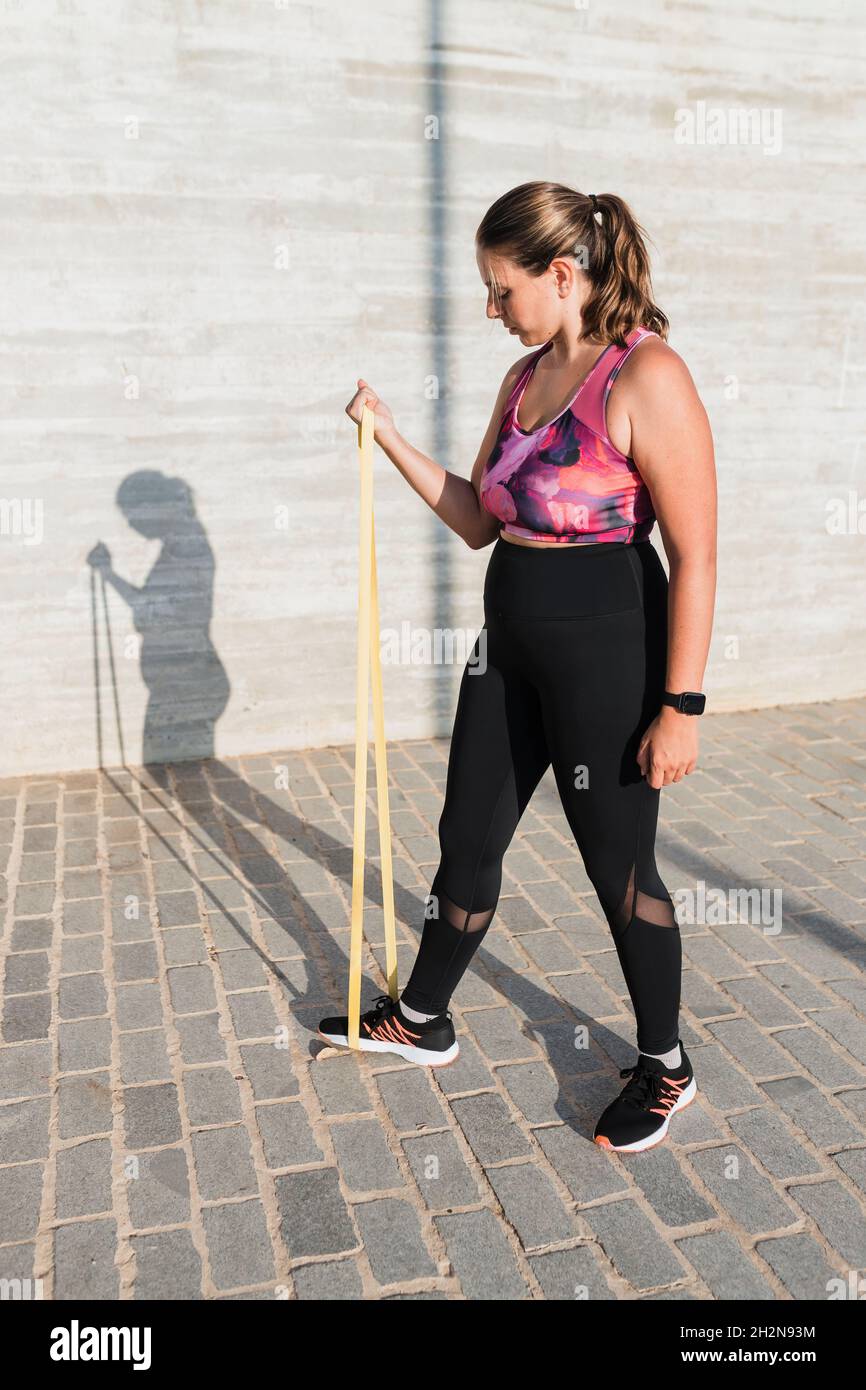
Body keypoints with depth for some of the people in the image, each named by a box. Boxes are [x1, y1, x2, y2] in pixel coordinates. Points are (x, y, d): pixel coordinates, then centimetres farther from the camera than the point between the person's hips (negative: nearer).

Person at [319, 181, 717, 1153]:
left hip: (607, 646, -8)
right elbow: (477, 521, 14)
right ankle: (422, 1022, 37)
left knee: (618, 861, 6)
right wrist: (389, 438, 7)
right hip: (512, 643, 8)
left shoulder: (647, 376, -16)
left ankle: (664, 1067, 30)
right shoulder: (525, 377, 10)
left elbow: (694, 557, -17)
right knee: (468, 836, 16)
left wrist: (680, 706, -18)